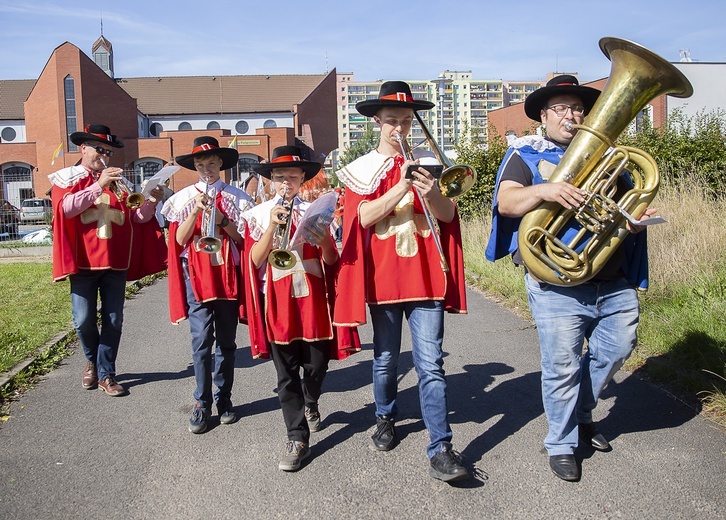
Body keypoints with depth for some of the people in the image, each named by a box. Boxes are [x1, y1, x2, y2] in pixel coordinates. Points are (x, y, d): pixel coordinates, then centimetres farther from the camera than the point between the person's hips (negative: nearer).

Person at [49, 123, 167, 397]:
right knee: (84, 321, -1)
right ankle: (92, 361, 28)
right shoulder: (66, 178, 4)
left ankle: (106, 374, 14)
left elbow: (136, 217, 8)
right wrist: (99, 185, -22)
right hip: (83, 261, -2)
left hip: (116, 262, 3)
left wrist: (151, 202, -12)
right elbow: (65, 207, -16)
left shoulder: (117, 181, 12)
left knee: (114, 320, 3)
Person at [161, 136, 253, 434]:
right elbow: (179, 239, -2)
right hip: (196, 273, 0)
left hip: (228, 274, 1)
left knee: (226, 341, 7)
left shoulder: (236, 197, 6)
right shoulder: (185, 197, 7)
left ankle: (224, 398, 20)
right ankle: (202, 403, 4)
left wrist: (222, 220, -14)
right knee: (201, 340, -5)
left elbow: (244, 238, 0)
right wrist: (195, 211, -13)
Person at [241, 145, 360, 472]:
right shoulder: (259, 214, 4)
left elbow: (331, 261, 3)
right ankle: (298, 439, 9)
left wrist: (324, 240, -18)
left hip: (313, 298, 1)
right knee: (286, 374, 1)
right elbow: (255, 261, -7)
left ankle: (310, 404, 42)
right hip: (278, 302, -1)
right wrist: (273, 226, -18)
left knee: (317, 365, 9)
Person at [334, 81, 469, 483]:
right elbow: (365, 217, -10)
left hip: (425, 275, 0)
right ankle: (385, 418, 38)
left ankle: (440, 449, -3)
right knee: (385, 358, 14)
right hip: (383, 277, 0)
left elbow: (448, 215, 2)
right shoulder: (362, 169, 4)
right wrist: (403, 185, -19)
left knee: (430, 364, -6)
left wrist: (430, 192, -18)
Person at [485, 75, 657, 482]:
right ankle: (562, 444, 17)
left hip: (614, 283, 5)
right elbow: (506, 203, -10)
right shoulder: (526, 154, 5)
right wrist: (544, 190, -29)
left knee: (616, 349, 11)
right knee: (562, 365, -2)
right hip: (558, 286, -5)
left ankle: (581, 414, 36)